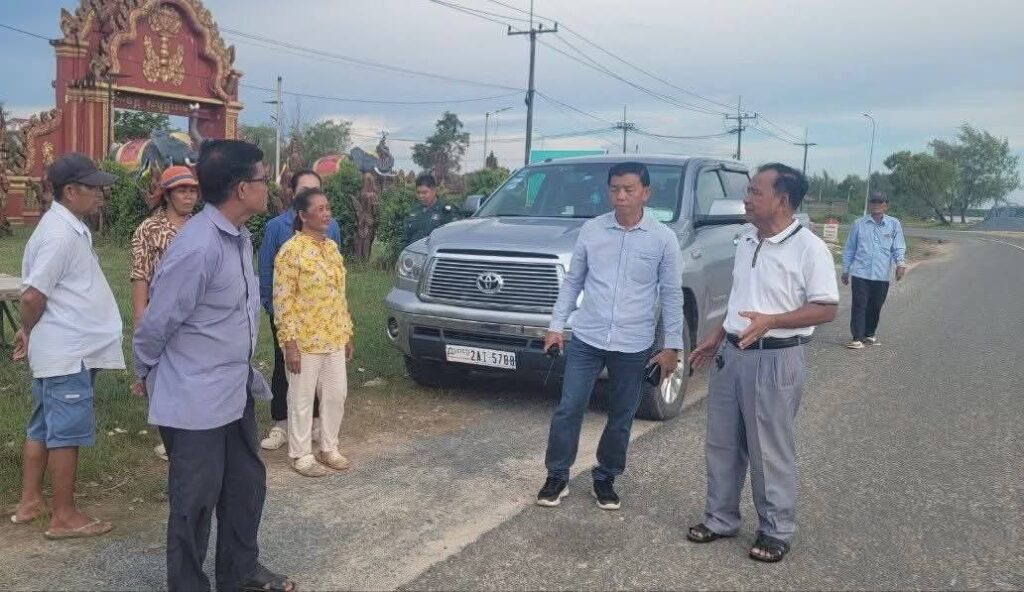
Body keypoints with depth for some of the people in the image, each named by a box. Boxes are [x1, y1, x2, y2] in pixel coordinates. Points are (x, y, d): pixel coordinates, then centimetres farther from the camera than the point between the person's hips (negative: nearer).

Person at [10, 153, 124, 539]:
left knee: (43, 428, 17)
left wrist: (30, 334, 15)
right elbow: (33, 295, -21)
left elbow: (48, 293, 18)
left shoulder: (69, 227, 12)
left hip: (66, 349, 10)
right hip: (67, 352, -10)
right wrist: (29, 333, -4)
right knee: (67, 433, -1)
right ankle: (64, 517, 9)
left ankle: (30, 502, 29)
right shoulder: (60, 234, -20)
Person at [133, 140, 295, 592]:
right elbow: (155, 325, -17)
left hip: (235, 390, 9)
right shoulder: (197, 247, -25)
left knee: (247, 485, 20)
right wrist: (149, 376, 0)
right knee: (195, 499, 8)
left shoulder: (239, 237, 4)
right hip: (195, 400, -9)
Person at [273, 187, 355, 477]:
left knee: (336, 395, 14)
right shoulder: (291, 251, -15)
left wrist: (347, 333, 14)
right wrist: (290, 343, -18)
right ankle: (301, 455, 21)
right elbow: (282, 301, -16)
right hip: (305, 341, -7)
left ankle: (329, 448, 30)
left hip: (334, 339, 7)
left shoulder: (332, 247, 9)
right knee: (302, 399, 6)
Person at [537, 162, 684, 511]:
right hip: (586, 338, 1)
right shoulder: (591, 230, 1)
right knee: (568, 410, 1)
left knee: (621, 418, 11)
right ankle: (557, 477, 18)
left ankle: (605, 478, 29)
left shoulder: (663, 238, -3)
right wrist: (556, 325, 5)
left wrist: (672, 345, -1)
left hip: (634, 345, 0)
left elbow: (671, 295, 1)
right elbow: (572, 281, 8)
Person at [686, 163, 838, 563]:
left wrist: (771, 321, -27)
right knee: (722, 444, 13)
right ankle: (720, 519, 28)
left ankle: (776, 531, 21)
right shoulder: (746, 242, 9)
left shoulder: (809, 248, -13)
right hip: (731, 355, 7)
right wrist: (717, 337, 16)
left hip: (775, 360, -7)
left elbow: (826, 309, -15)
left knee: (770, 451, 4)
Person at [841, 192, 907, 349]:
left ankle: (869, 334, 29)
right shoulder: (859, 224, 4)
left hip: (882, 275, 1)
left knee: (876, 306, 11)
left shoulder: (894, 224, 6)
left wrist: (901, 263, -16)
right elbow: (849, 248, 10)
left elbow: (899, 247, 2)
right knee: (859, 305, -7)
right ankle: (857, 338, -4)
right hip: (861, 273, -1)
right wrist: (845, 270, 9)